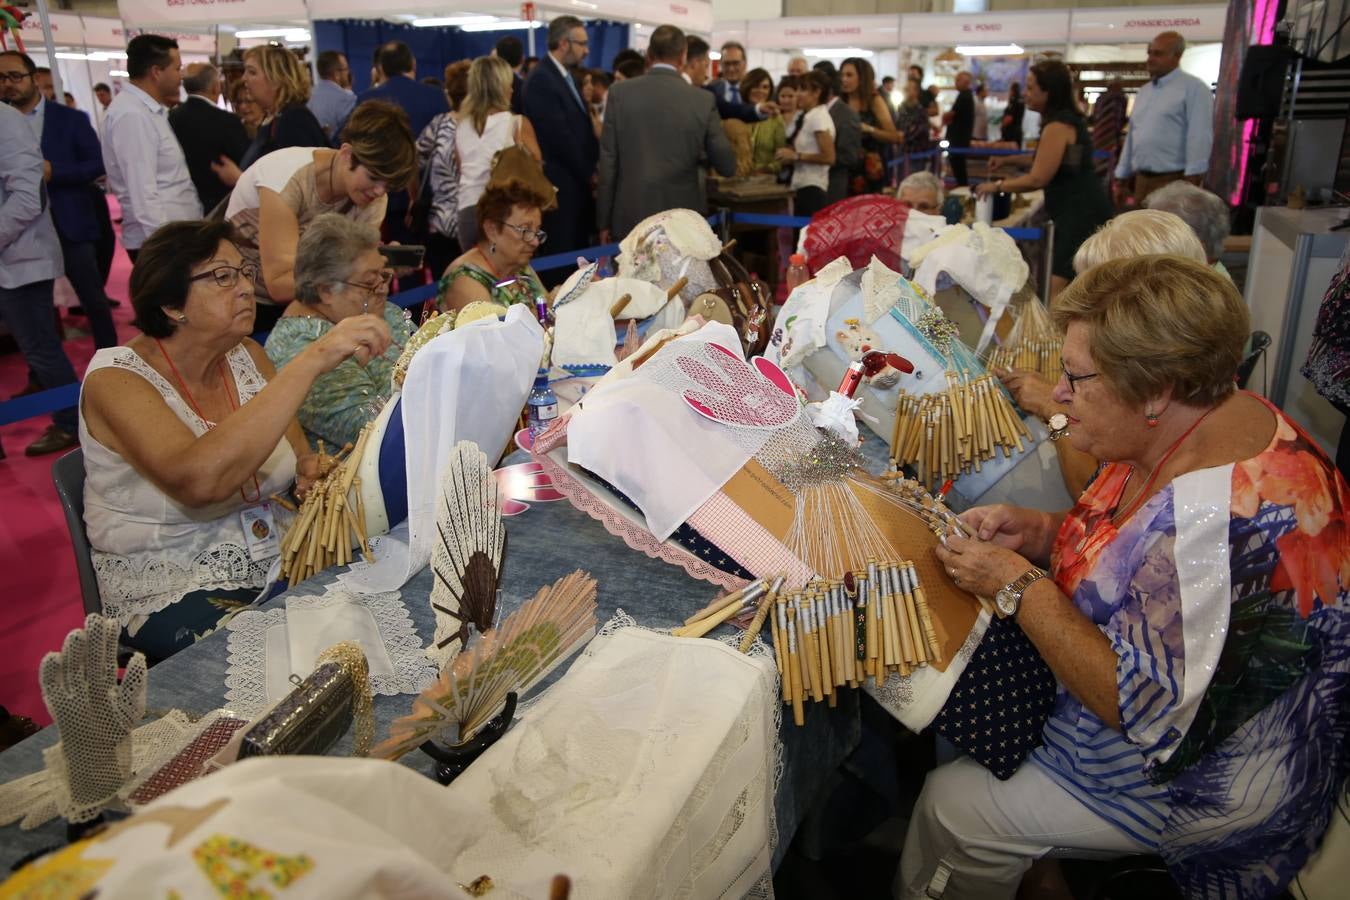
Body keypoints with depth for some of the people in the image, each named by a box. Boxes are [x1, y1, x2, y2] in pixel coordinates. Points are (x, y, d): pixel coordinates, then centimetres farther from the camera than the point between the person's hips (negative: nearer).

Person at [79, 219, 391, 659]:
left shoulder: (246, 356, 2)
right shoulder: (115, 379, -16)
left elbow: (300, 456, 6)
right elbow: (200, 479, -36)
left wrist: (314, 472, -19)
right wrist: (312, 360, -39)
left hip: (275, 560, 6)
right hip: (173, 593, -5)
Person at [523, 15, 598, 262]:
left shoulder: (567, 77, 16)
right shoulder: (541, 80, -14)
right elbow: (559, 136, -18)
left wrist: (593, 169, 3)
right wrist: (589, 173, -9)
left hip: (579, 182, 9)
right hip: (560, 186, -9)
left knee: (580, 251, 12)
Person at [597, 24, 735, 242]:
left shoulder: (620, 92, -1)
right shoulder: (704, 100, -3)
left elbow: (608, 161, 0)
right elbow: (727, 167, 2)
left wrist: (604, 220, 7)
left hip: (630, 218, 1)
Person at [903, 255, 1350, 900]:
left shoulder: (1221, 518, -36)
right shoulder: (1189, 429, -6)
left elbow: (1142, 707, -31)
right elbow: (1136, 554, 10)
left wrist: (1018, 586, -24)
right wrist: (1037, 532, -8)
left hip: (1198, 775, -9)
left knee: (953, 806, -6)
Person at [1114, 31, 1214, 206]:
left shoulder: (1193, 88, -4)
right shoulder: (1143, 92, 20)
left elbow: (1200, 138, -13)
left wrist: (1191, 183, -20)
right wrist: (1122, 178, 18)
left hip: (1174, 182, -7)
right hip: (1142, 181, 7)